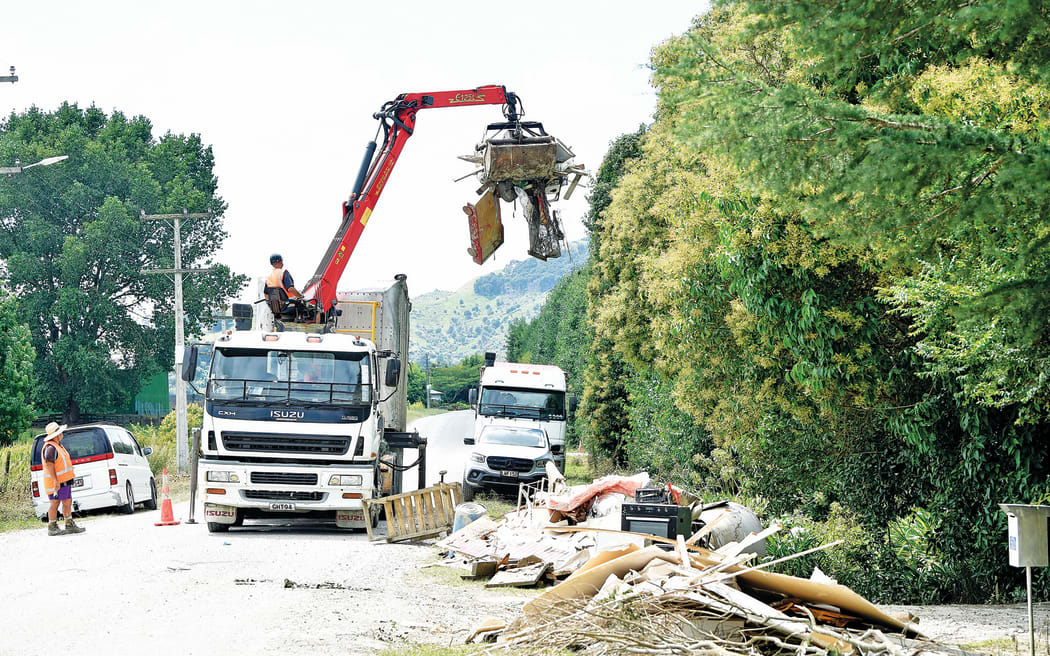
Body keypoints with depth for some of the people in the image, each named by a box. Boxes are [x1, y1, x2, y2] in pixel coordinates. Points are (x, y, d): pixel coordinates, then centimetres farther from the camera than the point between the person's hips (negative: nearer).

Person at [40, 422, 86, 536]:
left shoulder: (58, 445, 17)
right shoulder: (50, 448, -16)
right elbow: (49, 465, -23)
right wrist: (55, 481, -27)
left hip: (65, 481, 10)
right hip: (57, 482, -10)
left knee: (67, 502, 11)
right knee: (55, 503, -5)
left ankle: (70, 525, 16)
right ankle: (52, 528, -1)